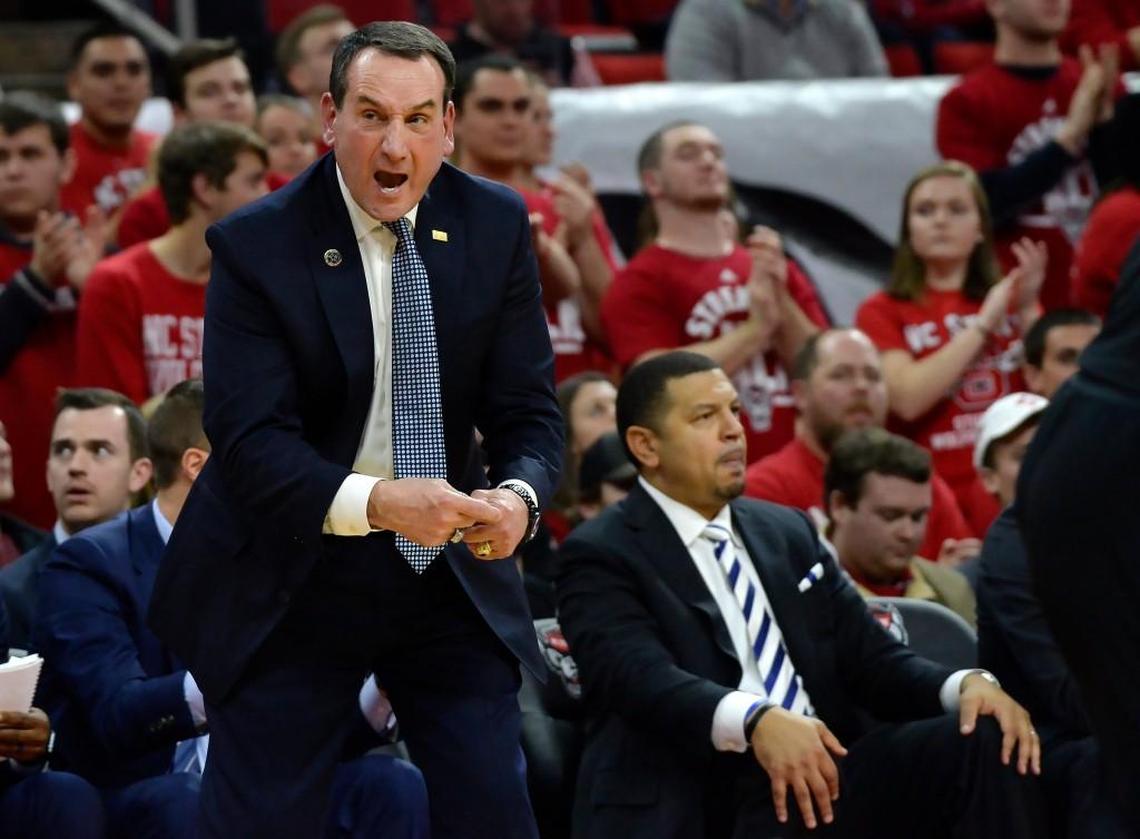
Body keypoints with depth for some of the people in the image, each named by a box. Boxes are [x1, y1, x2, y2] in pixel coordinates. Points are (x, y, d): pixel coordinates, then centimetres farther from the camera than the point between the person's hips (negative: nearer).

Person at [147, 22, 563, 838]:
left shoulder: (497, 225, -2)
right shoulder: (257, 244, -14)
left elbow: (528, 410, -1)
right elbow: (250, 439, -20)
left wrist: (517, 496, -25)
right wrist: (376, 501, -38)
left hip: (451, 573, 3)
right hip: (292, 578, -3)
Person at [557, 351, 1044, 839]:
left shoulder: (789, 533, 22)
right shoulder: (601, 556, 2)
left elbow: (872, 660, 18)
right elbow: (643, 678, -16)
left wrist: (968, 684, -4)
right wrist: (756, 721, -36)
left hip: (822, 769, 6)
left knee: (986, 740, -18)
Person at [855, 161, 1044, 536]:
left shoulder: (1006, 298, 15)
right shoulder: (883, 311, 4)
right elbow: (908, 398, -14)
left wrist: (1028, 313, -7)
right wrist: (983, 324, -9)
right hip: (937, 497, -3)